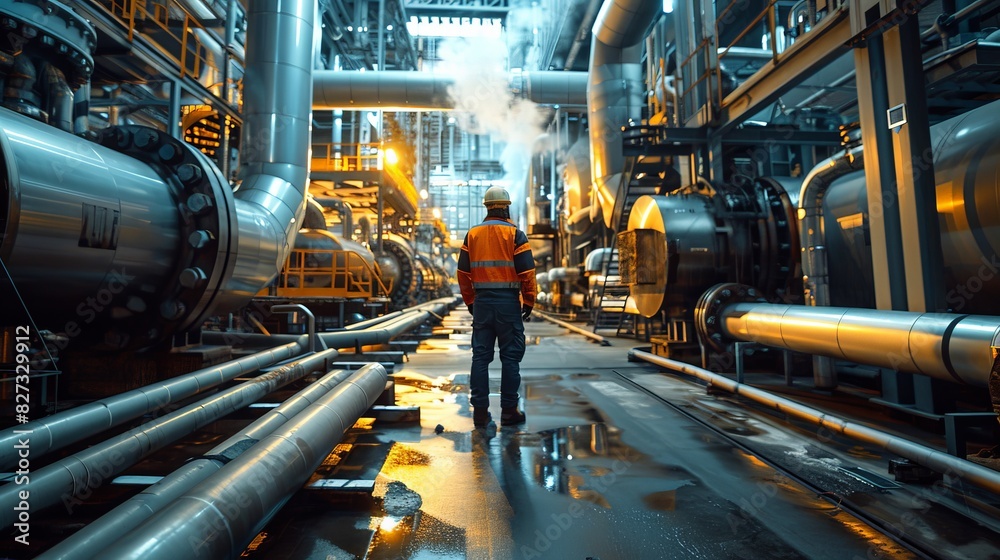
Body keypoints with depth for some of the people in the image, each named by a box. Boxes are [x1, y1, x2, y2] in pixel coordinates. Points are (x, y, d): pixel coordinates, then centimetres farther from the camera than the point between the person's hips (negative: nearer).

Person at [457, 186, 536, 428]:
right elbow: (526, 271, -8)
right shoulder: (514, 234, -3)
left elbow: (463, 272, 9)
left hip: (481, 302, 4)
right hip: (508, 301, -3)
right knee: (510, 356, 4)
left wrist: (470, 301, 17)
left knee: (480, 356, 8)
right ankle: (509, 410, 10)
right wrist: (529, 301, 3)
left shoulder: (472, 234, 9)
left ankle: (480, 410, 12)